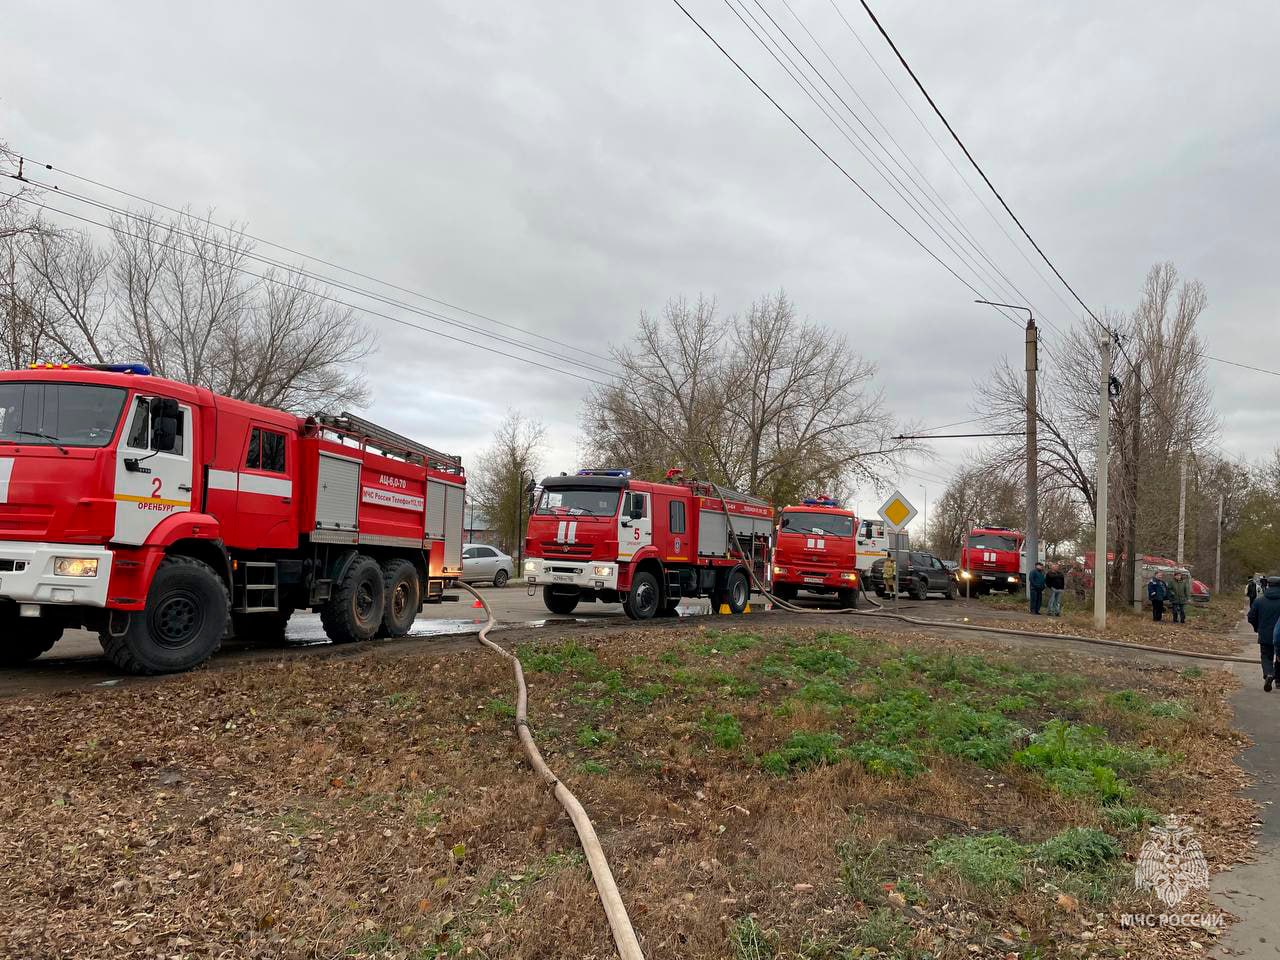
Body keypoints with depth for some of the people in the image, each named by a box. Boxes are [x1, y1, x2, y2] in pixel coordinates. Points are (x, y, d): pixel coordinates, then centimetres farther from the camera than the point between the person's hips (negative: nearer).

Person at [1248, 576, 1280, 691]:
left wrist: (1258, 628, 16)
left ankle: (1269, 674, -18)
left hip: (1265, 636, 0)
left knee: (1266, 657, 8)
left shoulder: (1259, 601, -5)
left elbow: (1251, 618, -1)